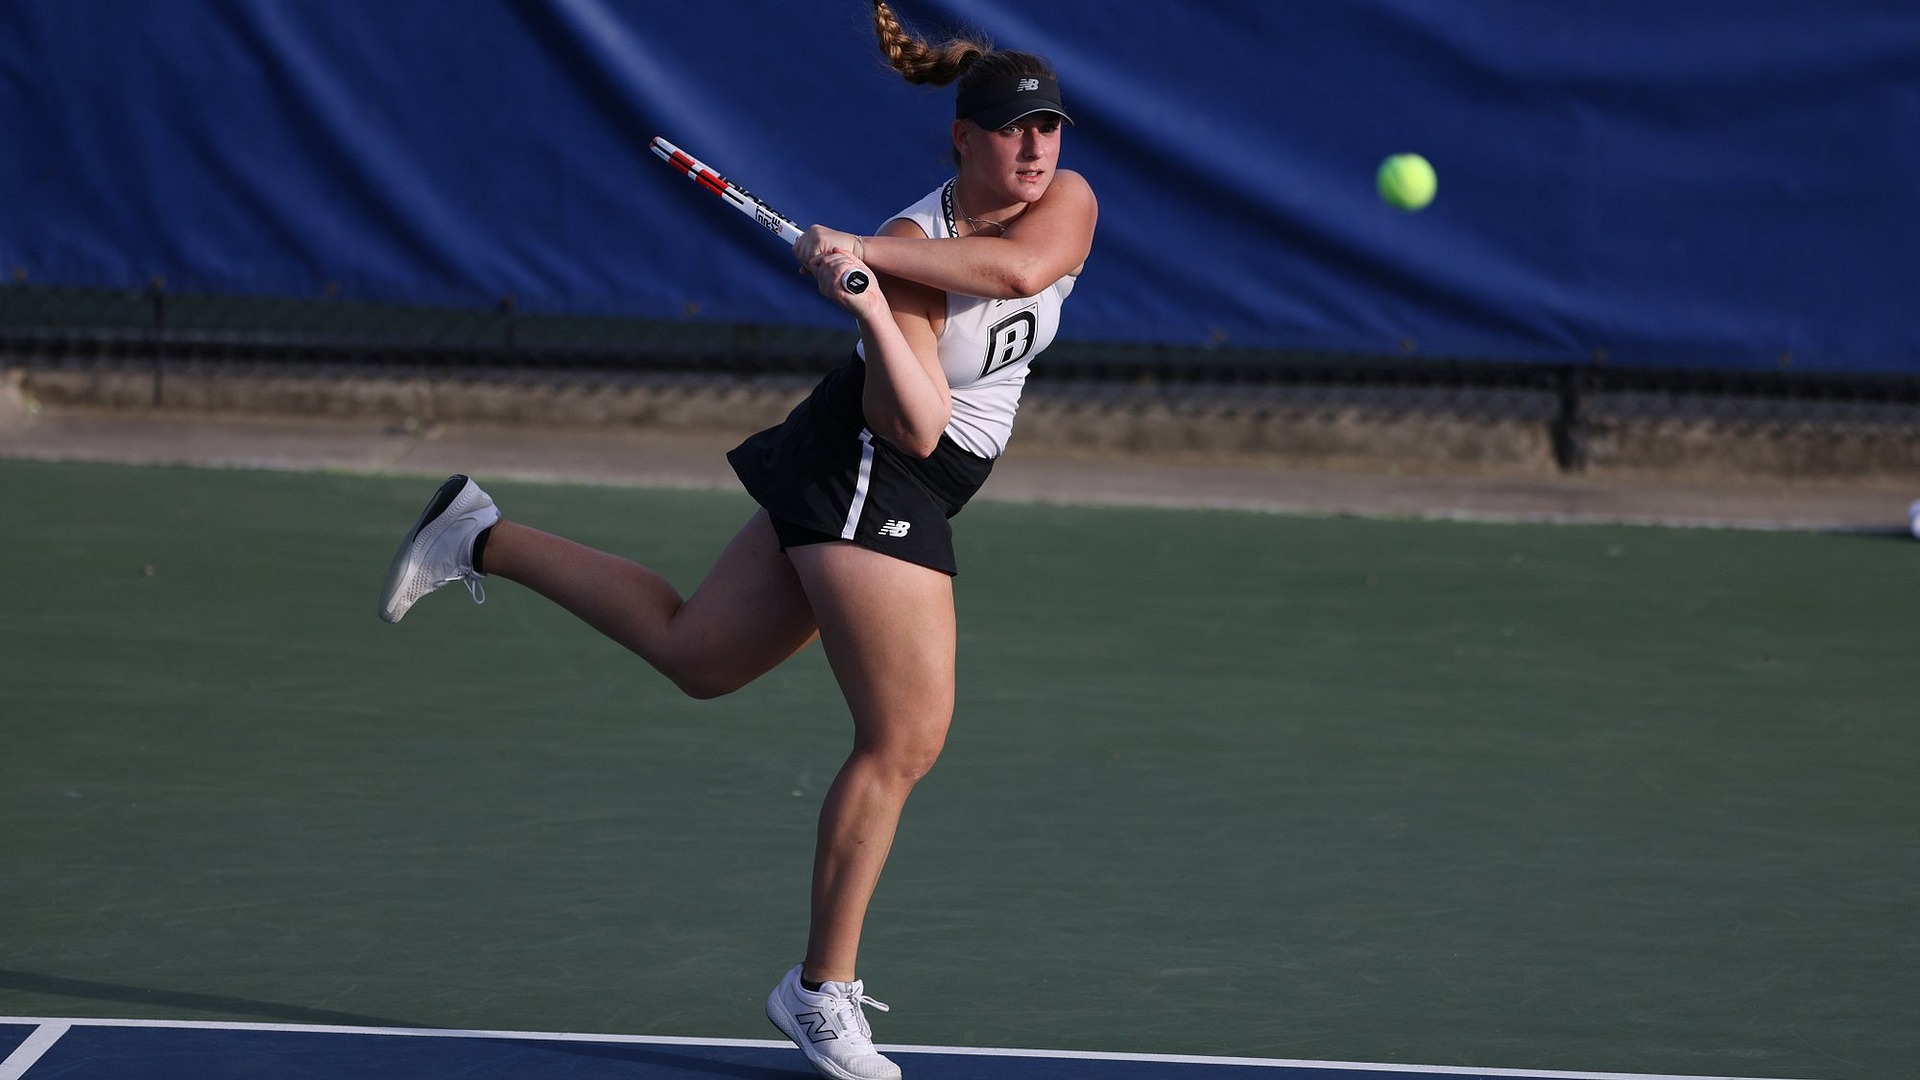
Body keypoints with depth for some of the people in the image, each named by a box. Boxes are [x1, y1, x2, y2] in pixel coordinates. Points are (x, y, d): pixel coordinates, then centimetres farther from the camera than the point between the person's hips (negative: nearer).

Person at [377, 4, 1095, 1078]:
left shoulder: (1067, 201, -5)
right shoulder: (913, 244, -23)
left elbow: (1019, 268, -29)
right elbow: (913, 426, -27)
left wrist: (869, 253, -28)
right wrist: (871, 308, -40)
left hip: (905, 488, 8)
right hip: (864, 479, -8)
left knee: (695, 651, 20)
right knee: (905, 739, -8)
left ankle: (483, 537, 30)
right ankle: (824, 990, 4)